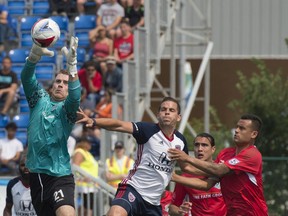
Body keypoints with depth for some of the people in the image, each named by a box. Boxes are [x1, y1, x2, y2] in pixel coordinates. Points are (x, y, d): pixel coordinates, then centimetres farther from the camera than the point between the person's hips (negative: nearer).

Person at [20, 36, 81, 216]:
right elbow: (27, 77, -8)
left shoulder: (68, 107, 0)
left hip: (60, 174, -4)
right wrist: (35, 55, -29)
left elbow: (75, 95, -23)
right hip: (36, 173, 4)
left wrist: (72, 64, -38)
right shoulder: (40, 99, 9)